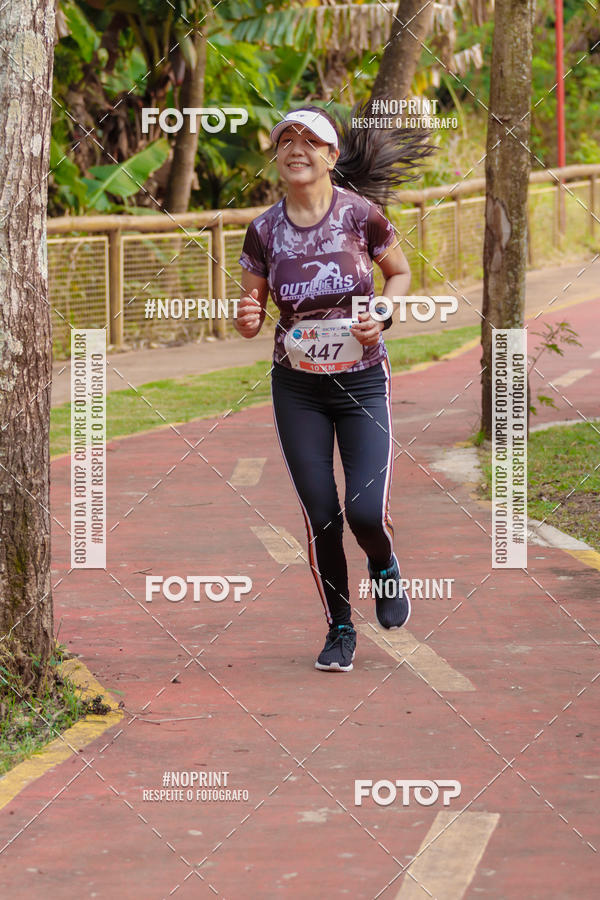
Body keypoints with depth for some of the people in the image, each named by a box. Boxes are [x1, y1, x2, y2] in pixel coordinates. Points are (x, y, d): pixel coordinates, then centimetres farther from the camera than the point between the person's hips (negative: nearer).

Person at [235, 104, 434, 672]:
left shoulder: (361, 213, -8)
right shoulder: (264, 231, -3)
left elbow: (400, 273, 8)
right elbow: (250, 314, 5)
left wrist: (381, 314, -11)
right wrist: (247, 319, -18)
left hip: (362, 382, -2)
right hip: (297, 389, 2)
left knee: (366, 511, -12)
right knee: (320, 517, 0)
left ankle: (384, 568, 25)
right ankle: (340, 630, 21)